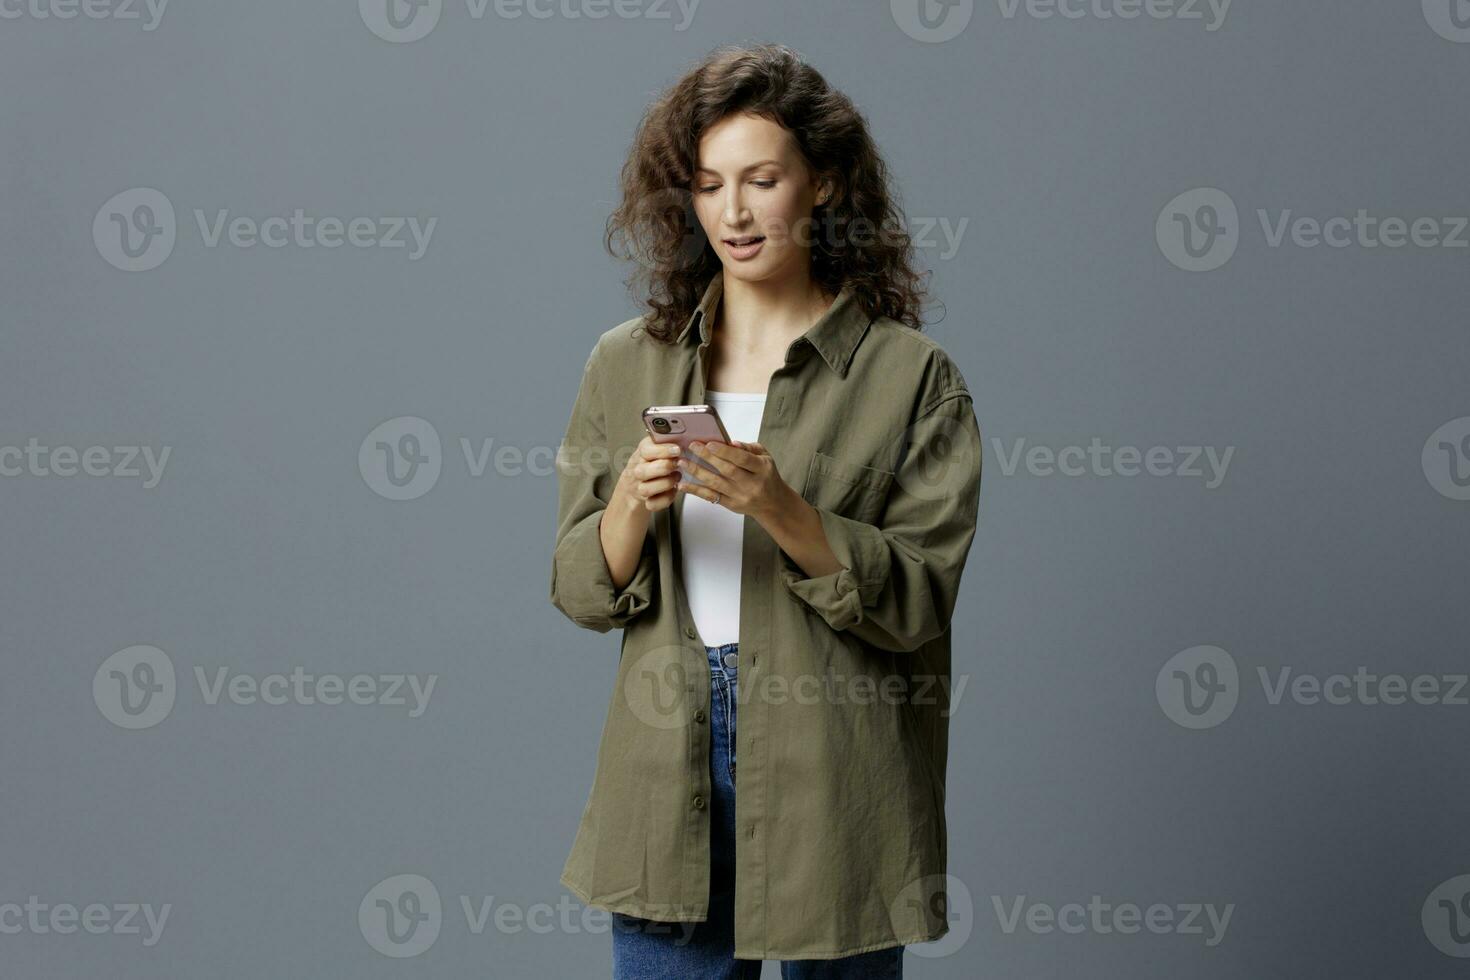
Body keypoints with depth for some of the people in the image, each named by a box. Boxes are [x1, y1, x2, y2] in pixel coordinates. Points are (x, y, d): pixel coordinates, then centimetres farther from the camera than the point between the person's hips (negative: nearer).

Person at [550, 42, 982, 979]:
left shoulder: (911, 376, -3)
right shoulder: (627, 364, 7)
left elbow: (918, 601, -9)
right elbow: (579, 590, 6)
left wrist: (780, 511, -22)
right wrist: (633, 507, -14)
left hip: (833, 784, -2)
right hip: (667, 770, 3)